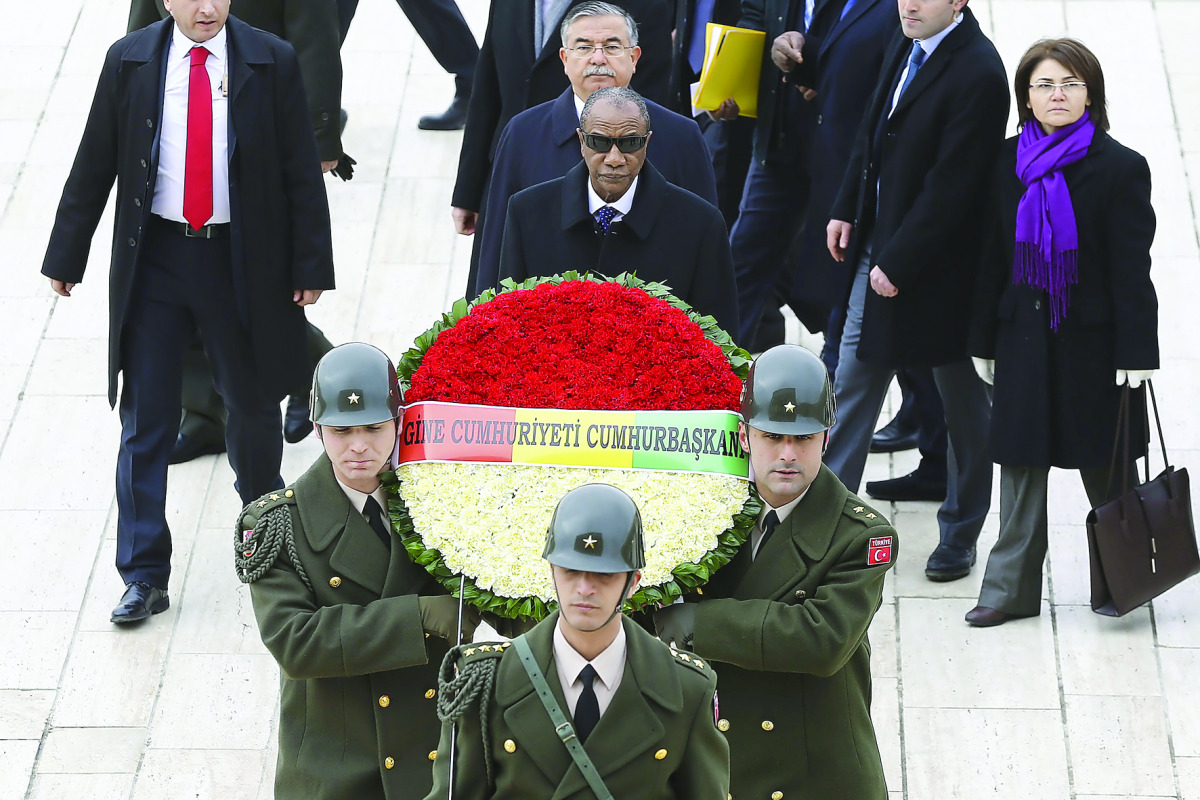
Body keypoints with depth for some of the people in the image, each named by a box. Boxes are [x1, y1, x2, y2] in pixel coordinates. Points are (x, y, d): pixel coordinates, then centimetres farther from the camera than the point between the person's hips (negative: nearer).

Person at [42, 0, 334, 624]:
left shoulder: (271, 62, -4)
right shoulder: (129, 61, -2)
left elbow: (301, 170, -1)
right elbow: (94, 164, 5)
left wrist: (311, 266, -3)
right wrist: (65, 256, 6)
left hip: (242, 261, 0)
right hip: (153, 259, 0)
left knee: (252, 403, 15)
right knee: (145, 419, 0)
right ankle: (143, 576, 5)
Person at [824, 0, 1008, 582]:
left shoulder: (978, 75, -24)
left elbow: (951, 187, -24)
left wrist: (898, 264, -20)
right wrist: (847, 208, 10)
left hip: (940, 265, -8)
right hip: (879, 248, 8)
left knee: (963, 400, 10)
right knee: (854, 380, 11)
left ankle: (960, 534, 23)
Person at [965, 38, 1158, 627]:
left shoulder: (1120, 168, -7)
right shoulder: (1009, 163, 5)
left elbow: (1132, 268, -8)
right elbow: (995, 255, 9)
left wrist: (1135, 352, -13)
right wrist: (984, 341, 9)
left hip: (1092, 338, -3)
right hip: (1024, 336, 3)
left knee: (1103, 468, 7)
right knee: (1020, 463, 3)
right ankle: (1011, 590, 9)